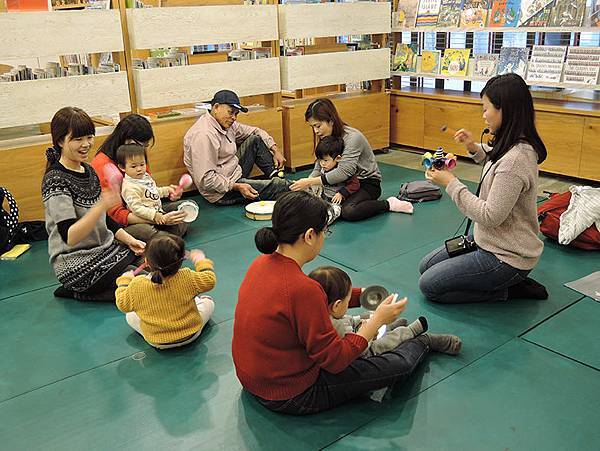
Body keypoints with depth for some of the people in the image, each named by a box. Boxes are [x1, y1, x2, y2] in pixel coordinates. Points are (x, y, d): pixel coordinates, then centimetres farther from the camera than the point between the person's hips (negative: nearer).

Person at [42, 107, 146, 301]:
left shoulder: (88, 170, 7)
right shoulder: (55, 180, -19)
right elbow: (69, 237, -28)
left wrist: (129, 239, 3)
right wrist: (102, 204, -39)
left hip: (105, 249, 9)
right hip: (77, 266, -9)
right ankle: (77, 292, 1)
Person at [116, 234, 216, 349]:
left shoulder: (136, 285, -20)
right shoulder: (187, 278, -25)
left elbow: (123, 305, -3)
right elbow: (209, 281, -10)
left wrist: (124, 281, 12)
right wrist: (200, 260, 5)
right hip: (190, 335, 0)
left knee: (130, 316, 23)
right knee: (208, 302, 20)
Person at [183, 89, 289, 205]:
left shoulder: (227, 124, 4)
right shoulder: (204, 135, -25)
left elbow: (255, 131, 18)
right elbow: (205, 179, -29)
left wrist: (275, 150, 6)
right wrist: (237, 187, -28)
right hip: (223, 193, -10)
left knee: (255, 140, 11)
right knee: (278, 185, -17)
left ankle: (275, 176, 7)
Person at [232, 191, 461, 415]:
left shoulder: (263, 263, -5)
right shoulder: (302, 289, -32)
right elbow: (334, 360, -22)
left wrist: (361, 295, 8)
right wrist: (377, 320, -13)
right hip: (291, 397, -8)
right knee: (400, 365, 5)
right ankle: (421, 342, 34)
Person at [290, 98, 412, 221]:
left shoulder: (352, 137, -25)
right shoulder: (326, 138, -1)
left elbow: (344, 172, -35)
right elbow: (319, 168, -1)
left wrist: (310, 182, -39)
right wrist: (305, 184, -21)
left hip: (367, 183, -8)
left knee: (348, 212, -34)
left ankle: (389, 204, -9)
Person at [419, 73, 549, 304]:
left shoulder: (515, 160, -30)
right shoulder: (514, 146, -1)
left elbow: (490, 217, -27)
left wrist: (450, 183, -21)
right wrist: (475, 149, 5)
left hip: (506, 258, -10)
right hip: (490, 241, 10)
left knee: (429, 285, -3)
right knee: (426, 267, 16)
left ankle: (508, 289, 4)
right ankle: (512, 279, 13)